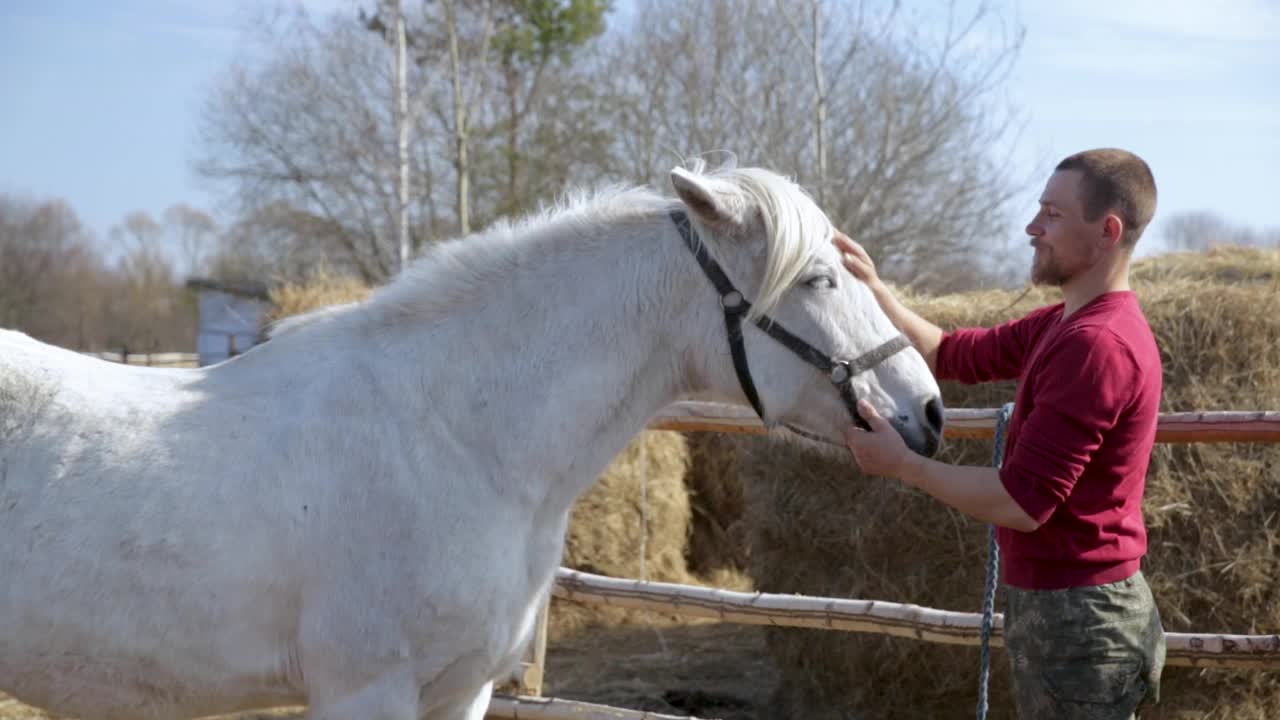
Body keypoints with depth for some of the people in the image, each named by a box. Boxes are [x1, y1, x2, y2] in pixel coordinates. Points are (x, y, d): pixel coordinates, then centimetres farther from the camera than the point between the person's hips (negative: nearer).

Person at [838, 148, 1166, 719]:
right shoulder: (1068, 325, 10)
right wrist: (872, 289, 4)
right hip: (1064, 604, 10)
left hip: (1073, 614, -10)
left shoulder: (1095, 344, -22)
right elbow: (951, 355, 17)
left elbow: (1021, 503, -24)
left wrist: (901, 463, -15)